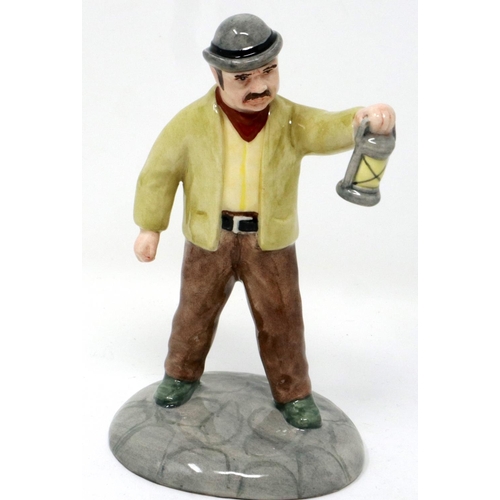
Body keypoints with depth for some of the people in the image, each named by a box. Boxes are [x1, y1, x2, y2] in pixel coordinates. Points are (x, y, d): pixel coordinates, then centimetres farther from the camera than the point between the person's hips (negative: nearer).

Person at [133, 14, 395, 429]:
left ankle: (293, 394, 29)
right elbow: (160, 172, -2)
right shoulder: (193, 122, -10)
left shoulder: (292, 121, -11)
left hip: (270, 241, 0)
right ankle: (182, 374, 41)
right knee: (196, 311, 16)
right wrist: (150, 228, 0)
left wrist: (367, 118, -50)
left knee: (281, 319, 9)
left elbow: (333, 128, -27)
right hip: (210, 237, 0)